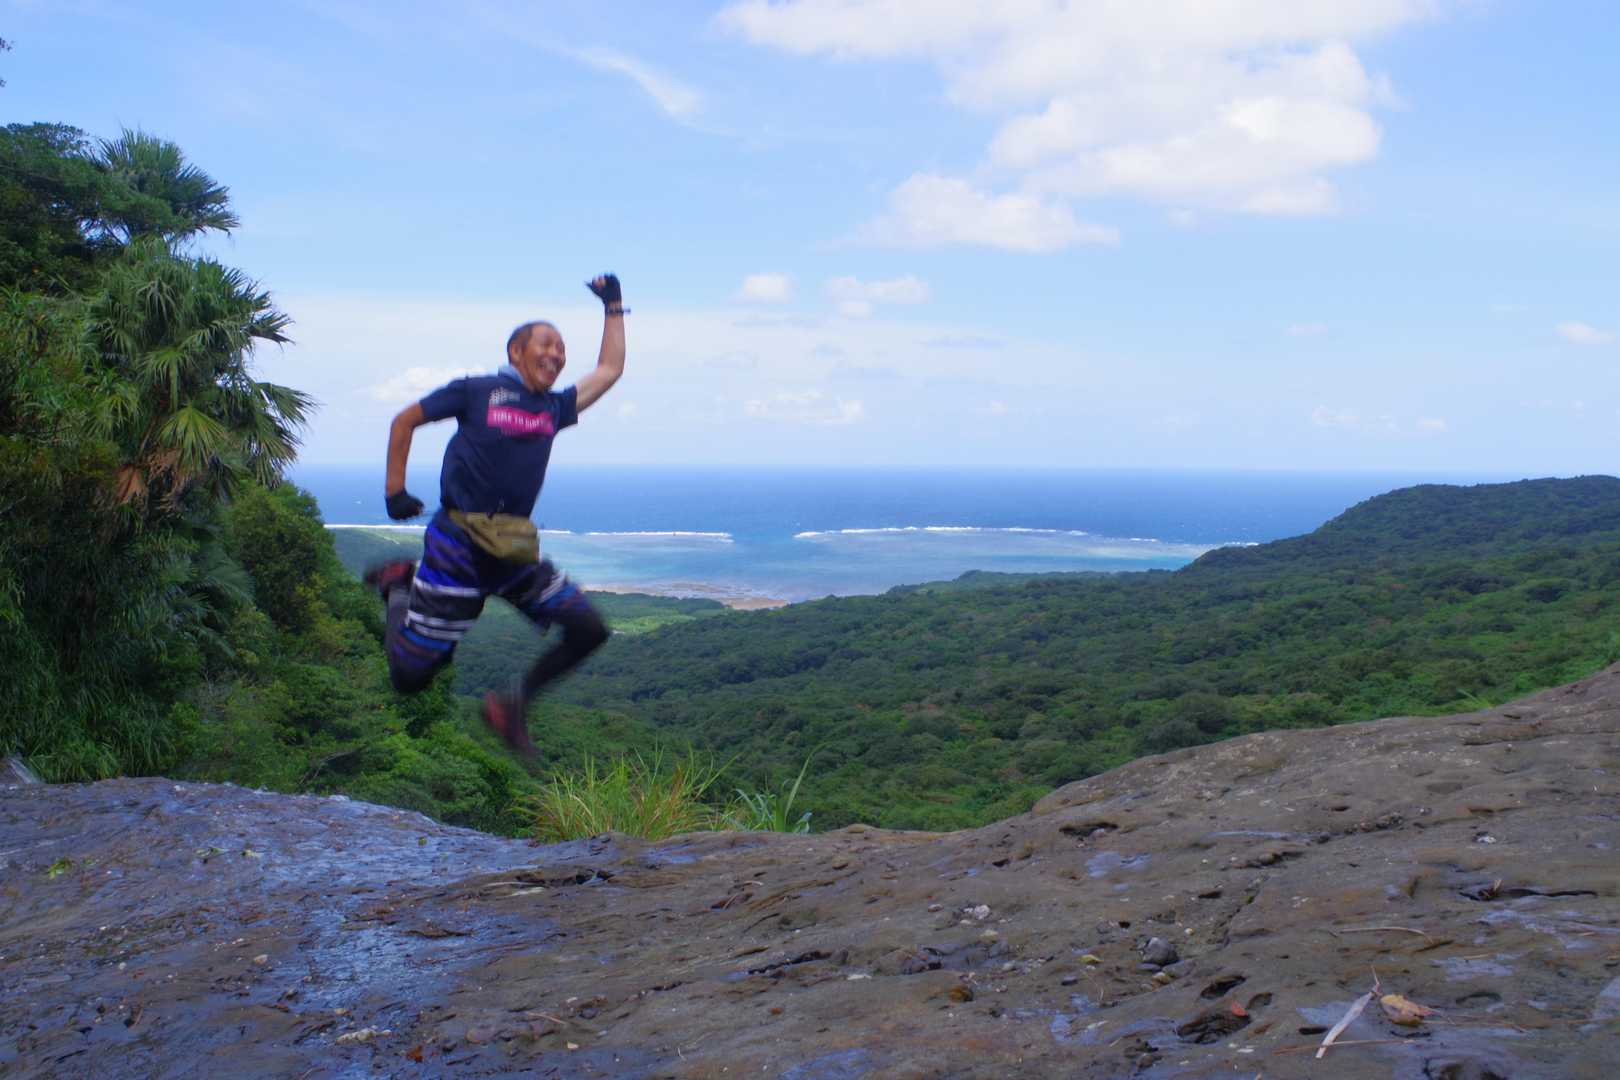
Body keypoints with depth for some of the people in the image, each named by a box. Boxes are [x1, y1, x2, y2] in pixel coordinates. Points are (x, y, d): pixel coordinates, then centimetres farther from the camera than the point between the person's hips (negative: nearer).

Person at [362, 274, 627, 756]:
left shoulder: (555, 407, 13)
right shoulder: (477, 391, -1)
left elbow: (609, 370, 24)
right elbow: (404, 421, 8)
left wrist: (614, 307, 27)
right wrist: (394, 490, 2)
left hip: (515, 553, 5)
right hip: (457, 548, -5)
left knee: (588, 630, -5)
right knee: (410, 676, 0)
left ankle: (514, 703, 11)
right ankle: (400, 586, 28)